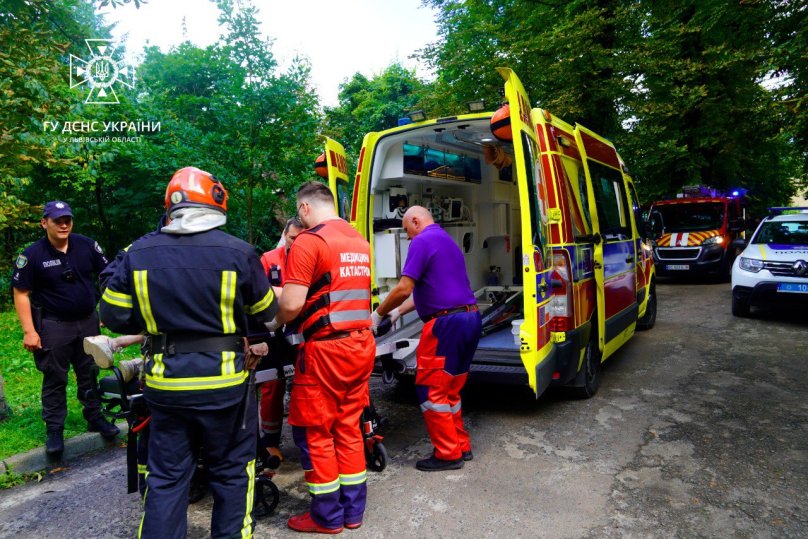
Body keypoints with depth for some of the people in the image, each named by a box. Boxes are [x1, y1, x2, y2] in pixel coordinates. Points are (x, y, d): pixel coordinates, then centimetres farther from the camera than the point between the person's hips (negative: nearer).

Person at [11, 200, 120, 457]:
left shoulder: (86, 245, -4)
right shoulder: (32, 255, -10)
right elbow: (21, 294, -7)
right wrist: (29, 331, -13)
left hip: (88, 321, 3)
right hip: (54, 326, -3)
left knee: (90, 374, 15)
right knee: (55, 379, 8)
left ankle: (95, 418, 30)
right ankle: (54, 430, 20)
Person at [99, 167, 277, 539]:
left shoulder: (139, 253, -3)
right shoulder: (238, 252, -12)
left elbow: (115, 317, 2)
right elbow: (265, 313, -1)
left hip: (165, 382, 3)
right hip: (223, 380, -2)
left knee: (165, 476, 18)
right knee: (232, 471, 16)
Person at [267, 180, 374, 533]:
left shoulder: (309, 241, -11)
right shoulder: (359, 241, 12)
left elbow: (292, 305, -17)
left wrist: (274, 323, 4)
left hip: (326, 349, -7)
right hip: (362, 344, 7)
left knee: (314, 432, 9)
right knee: (348, 427, 17)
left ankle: (327, 516, 22)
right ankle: (352, 511, 27)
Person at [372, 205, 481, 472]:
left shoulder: (422, 241, -7)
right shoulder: (447, 240, 22)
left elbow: (404, 289, -15)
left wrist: (378, 314, -1)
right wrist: (398, 311, 25)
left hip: (446, 323, -10)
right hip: (470, 318, 10)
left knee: (430, 389, 2)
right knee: (450, 389, 18)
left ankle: (448, 454, 9)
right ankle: (461, 447, 26)